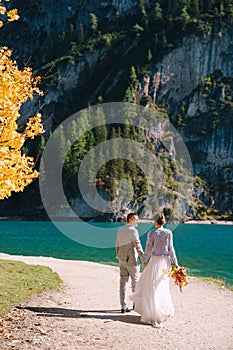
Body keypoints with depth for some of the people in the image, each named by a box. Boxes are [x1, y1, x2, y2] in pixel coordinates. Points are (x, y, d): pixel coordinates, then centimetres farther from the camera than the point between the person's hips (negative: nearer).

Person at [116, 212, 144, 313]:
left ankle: (123, 306, 6)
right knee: (135, 282, 7)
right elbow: (137, 246, -18)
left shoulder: (120, 230, 10)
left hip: (122, 259, 7)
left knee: (123, 282, 6)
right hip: (132, 260, -7)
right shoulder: (133, 230, -14)